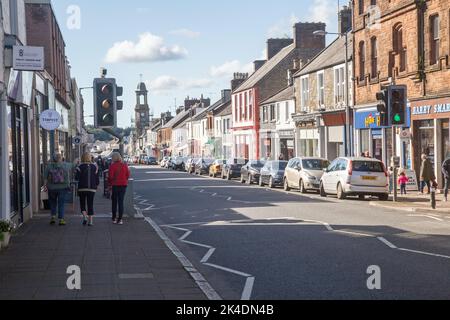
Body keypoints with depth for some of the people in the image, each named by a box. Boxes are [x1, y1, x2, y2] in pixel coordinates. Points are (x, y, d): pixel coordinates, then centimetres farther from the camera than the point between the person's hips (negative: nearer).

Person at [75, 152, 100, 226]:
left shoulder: (80, 167, -7)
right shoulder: (94, 167, 2)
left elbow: (76, 178, -10)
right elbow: (97, 179, 3)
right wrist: (96, 185, 17)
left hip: (82, 188, -2)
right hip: (92, 189, 2)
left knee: (82, 204, 10)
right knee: (90, 205, 7)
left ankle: (85, 217, -11)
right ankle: (90, 221, 3)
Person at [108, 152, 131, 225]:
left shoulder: (112, 166, -11)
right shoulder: (124, 165, 0)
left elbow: (110, 176, -12)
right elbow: (128, 175, 3)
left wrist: (109, 183, 5)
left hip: (115, 185, -2)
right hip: (123, 185, 2)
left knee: (114, 202, 12)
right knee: (121, 202, 4)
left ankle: (114, 218, 17)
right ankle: (120, 219, 0)